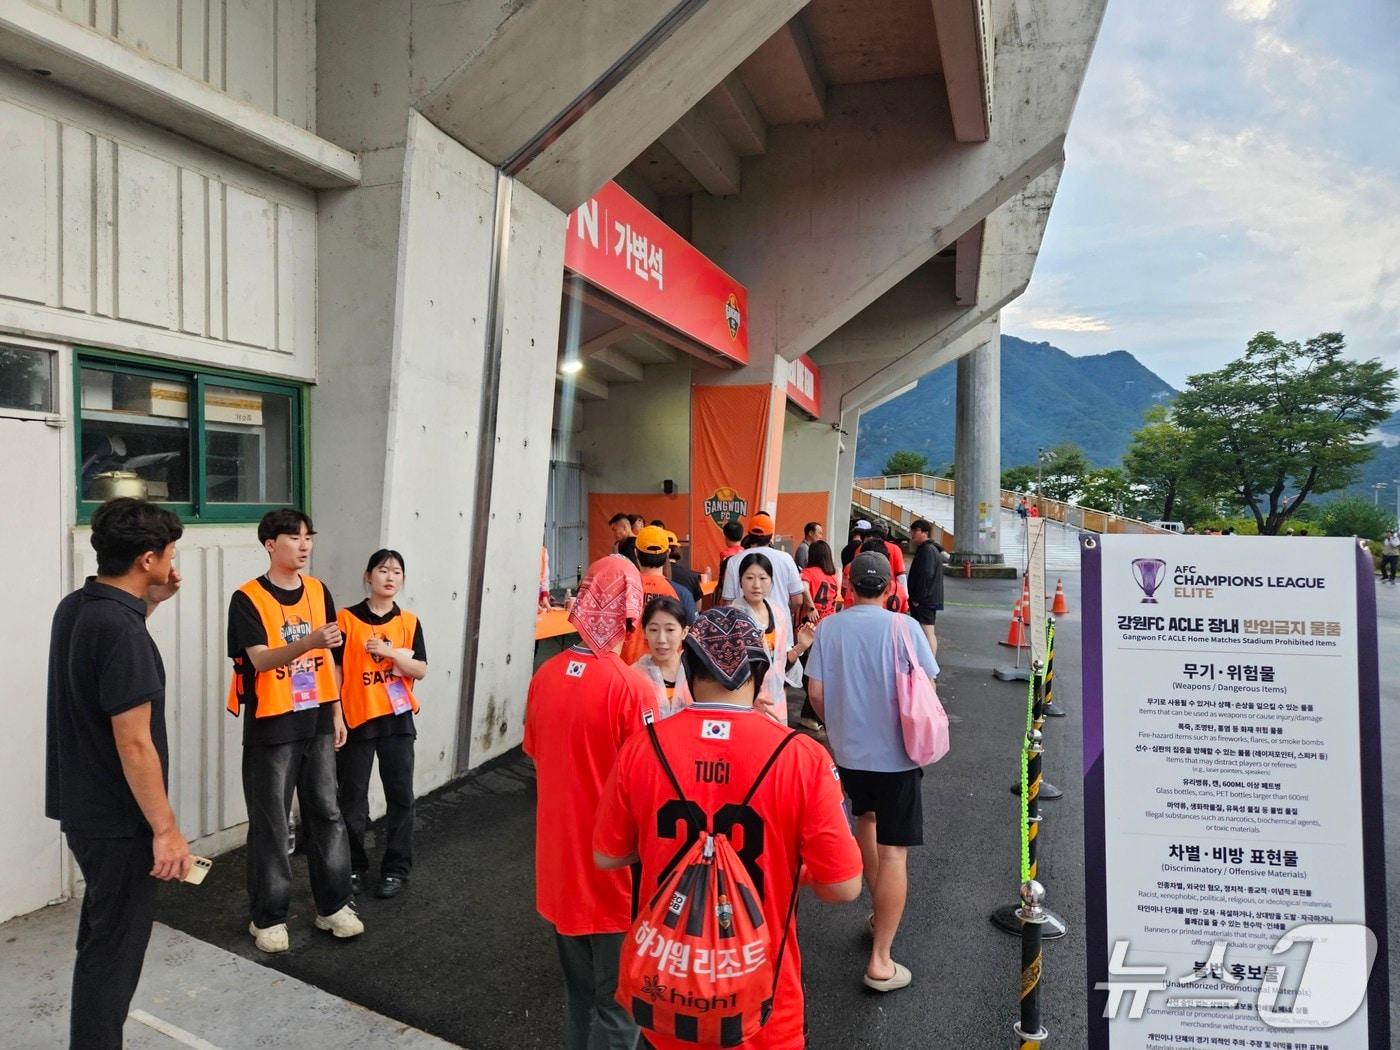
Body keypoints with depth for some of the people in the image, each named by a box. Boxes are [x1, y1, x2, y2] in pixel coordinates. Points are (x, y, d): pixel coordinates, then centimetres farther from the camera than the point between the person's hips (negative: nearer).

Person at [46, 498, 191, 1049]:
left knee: (100, 933, 24)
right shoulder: (120, 630, -27)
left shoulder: (75, 607, 2)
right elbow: (133, 744, -26)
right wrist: (166, 829, -19)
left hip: (80, 805, 10)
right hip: (118, 818, -10)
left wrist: (149, 602, 11)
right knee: (115, 947, 5)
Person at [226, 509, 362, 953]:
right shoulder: (247, 599, -12)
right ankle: (268, 917, 20)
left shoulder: (318, 592, 5)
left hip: (316, 722, 5)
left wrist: (336, 712, 11)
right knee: (270, 823, 5)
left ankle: (335, 905, 23)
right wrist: (309, 642, -40)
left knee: (326, 812, 11)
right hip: (271, 726, -5)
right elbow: (260, 660, -23)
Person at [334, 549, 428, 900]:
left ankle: (396, 868, 21)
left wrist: (390, 651, -16)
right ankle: (354, 866, 27)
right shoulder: (347, 619, -5)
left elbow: (420, 671, -2)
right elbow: (335, 670, -3)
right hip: (356, 718, -2)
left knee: (400, 795, 7)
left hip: (397, 718, 2)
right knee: (352, 798, 9)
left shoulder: (409, 622, 2)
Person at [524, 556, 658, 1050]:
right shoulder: (633, 686, -22)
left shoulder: (545, 675, -5)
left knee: (579, 992, 24)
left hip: (558, 862, 6)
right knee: (618, 1003, 12)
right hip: (612, 868, -6)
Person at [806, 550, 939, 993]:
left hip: (847, 749, 4)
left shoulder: (828, 627, -6)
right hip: (896, 753, -4)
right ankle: (880, 960, 4)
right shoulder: (902, 627, -14)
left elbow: (815, 692, -3)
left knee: (865, 817, 29)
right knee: (893, 853, 2)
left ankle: (880, 912, 40)